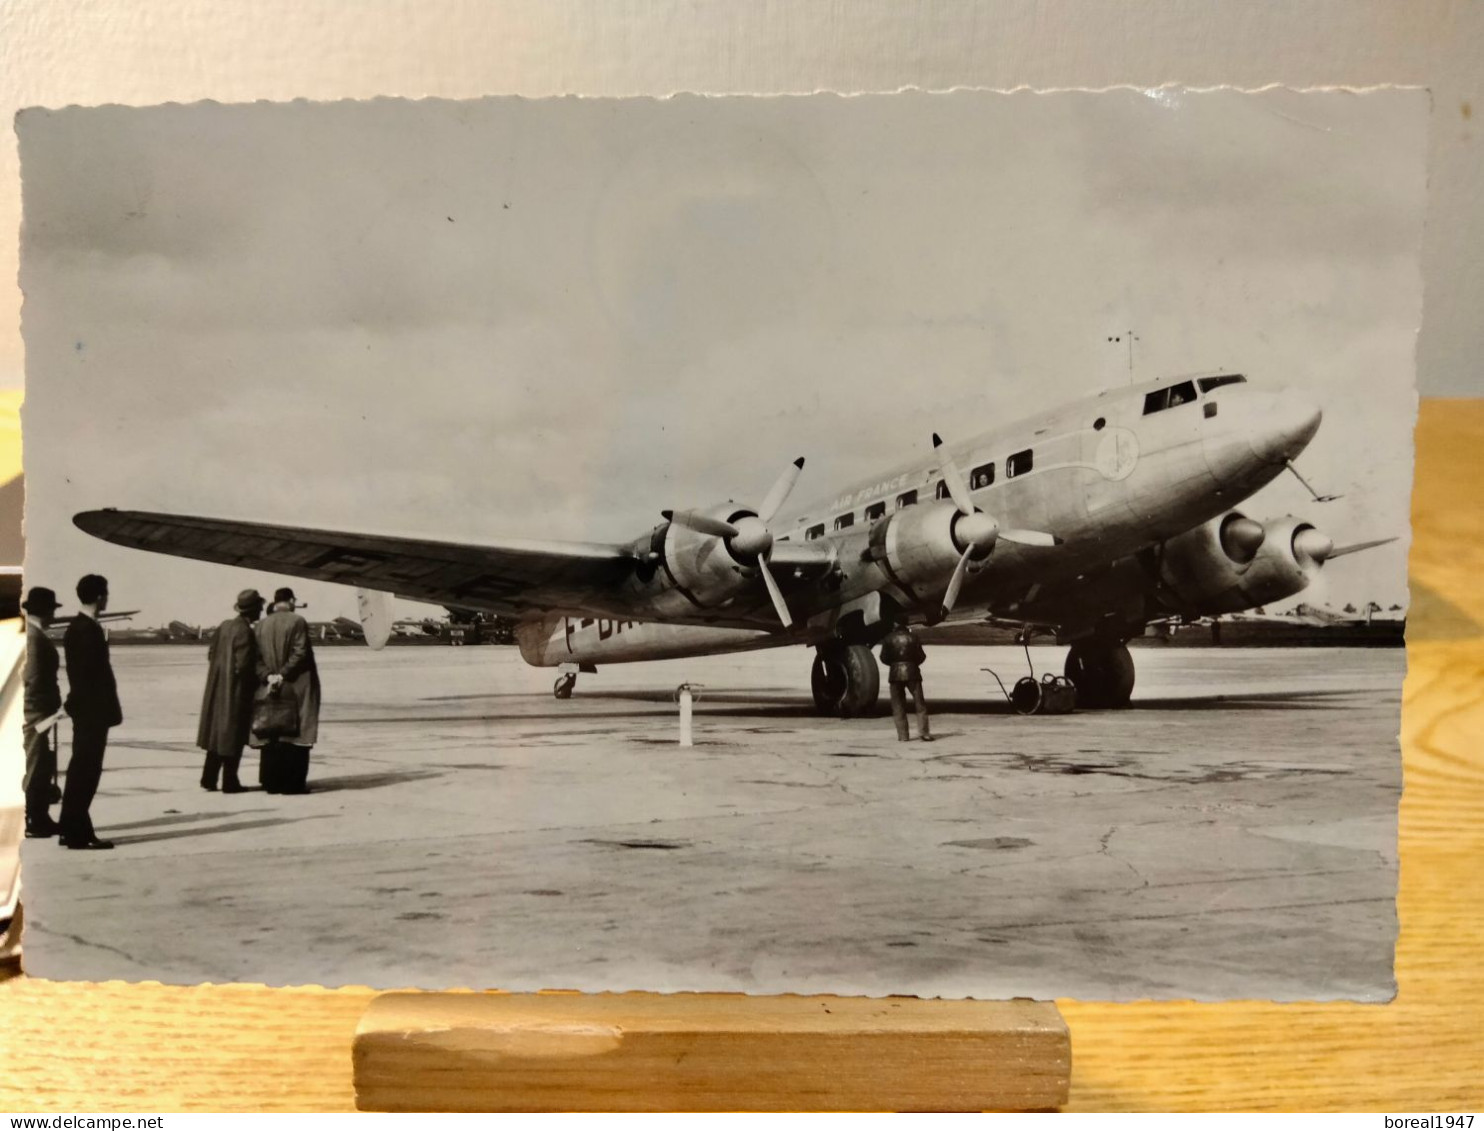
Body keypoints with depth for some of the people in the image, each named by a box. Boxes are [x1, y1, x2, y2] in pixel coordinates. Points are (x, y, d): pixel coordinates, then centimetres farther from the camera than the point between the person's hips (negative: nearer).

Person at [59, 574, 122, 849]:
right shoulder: (88, 630, -17)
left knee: (81, 769, 14)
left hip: (85, 708, 10)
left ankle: (73, 828, 21)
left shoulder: (78, 627, 13)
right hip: (91, 710, -10)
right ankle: (77, 833, -1)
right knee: (86, 770, -5)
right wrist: (107, 710, -17)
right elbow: (93, 673, -20)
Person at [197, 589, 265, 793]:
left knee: (217, 732, 17)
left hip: (218, 688, 8)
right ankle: (230, 782, 8)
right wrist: (259, 679, -6)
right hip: (236, 690, -8)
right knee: (232, 735, 2)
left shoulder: (225, 625, 5)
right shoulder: (244, 632, -20)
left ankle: (209, 778, 22)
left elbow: (211, 654, 11)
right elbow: (244, 665, -22)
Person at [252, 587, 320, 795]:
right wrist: (283, 675, -13)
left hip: (269, 687, 5)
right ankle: (292, 783, -1)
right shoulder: (297, 622, -8)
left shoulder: (261, 624, 7)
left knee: (271, 736, 9)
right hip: (296, 688, -5)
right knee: (294, 733, -1)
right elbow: (300, 653, -15)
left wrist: (268, 676, -7)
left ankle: (271, 782, 11)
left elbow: (257, 656, 1)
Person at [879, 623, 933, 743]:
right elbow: (921, 656, 2)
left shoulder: (889, 639, 2)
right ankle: (923, 732, -6)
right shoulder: (912, 638, 3)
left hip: (896, 673, 0)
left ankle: (903, 735, 1)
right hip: (912, 672, 0)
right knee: (920, 703, 5)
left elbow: (884, 658, 0)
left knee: (898, 706, 6)